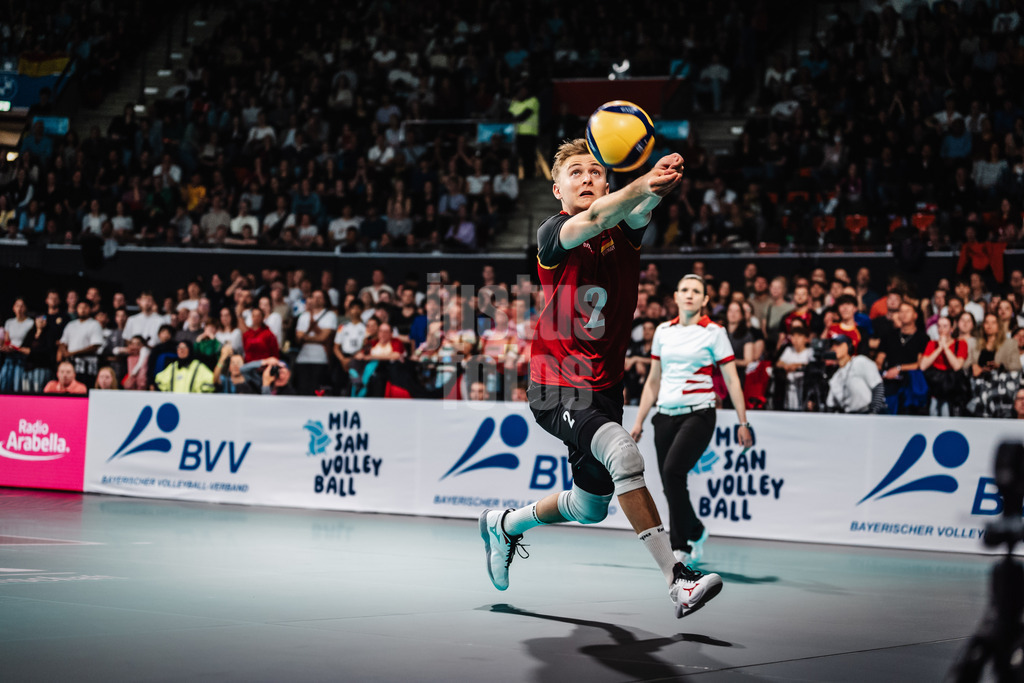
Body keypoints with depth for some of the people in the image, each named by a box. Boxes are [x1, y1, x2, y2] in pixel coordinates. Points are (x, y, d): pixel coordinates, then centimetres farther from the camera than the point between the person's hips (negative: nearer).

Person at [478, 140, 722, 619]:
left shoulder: (625, 230, -1)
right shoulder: (552, 234, -11)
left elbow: (638, 211, -26)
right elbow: (590, 222, -35)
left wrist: (658, 186, -50)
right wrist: (640, 186, -54)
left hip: (605, 388, 6)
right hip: (556, 388, -6)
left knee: (590, 508, 18)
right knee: (623, 453, -32)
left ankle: (504, 524, 44)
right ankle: (676, 579, -30)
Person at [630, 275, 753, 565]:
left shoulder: (714, 332, -1)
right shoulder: (663, 331, 11)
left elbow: (732, 380, 0)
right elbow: (653, 381, 17)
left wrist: (743, 423, -4)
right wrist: (639, 422, 15)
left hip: (698, 414, -5)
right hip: (666, 415, 5)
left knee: (673, 470, -24)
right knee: (670, 485, 2)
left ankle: (694, 533, -9)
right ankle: (682, 549, 17)